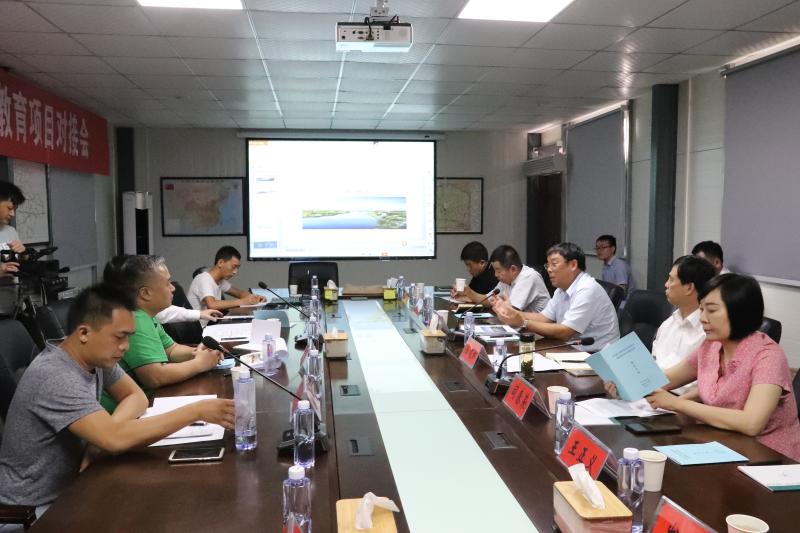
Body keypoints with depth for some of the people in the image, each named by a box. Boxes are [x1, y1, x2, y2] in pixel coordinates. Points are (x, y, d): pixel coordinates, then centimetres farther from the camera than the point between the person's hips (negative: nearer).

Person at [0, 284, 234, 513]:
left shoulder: (96, 357, -3)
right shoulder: (56, 378, -28)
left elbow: (137, 397, 4)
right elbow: (116, 439, -37)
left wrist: (100, 437, -16)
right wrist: (197, 411, -33)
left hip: (67, 488, 7)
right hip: (34, 509, -7)